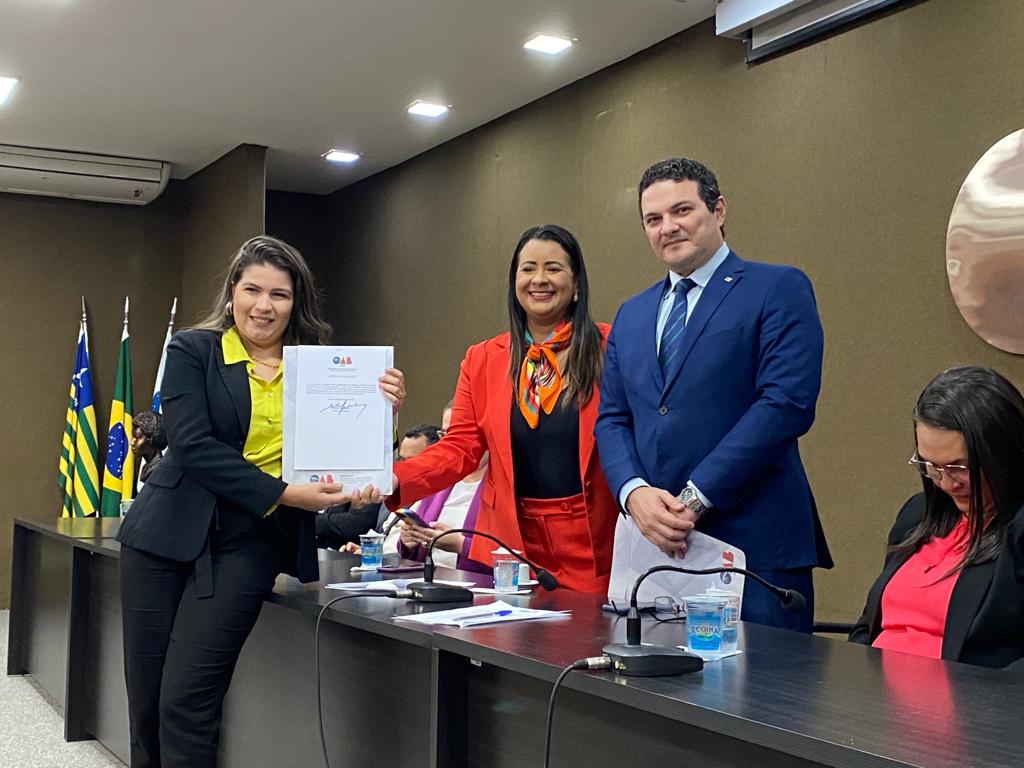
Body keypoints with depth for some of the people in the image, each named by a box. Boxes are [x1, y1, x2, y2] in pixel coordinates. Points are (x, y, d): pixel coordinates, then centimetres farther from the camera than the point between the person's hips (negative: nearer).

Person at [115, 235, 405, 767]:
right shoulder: (192, 350, 1)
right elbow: (192, 444, -12)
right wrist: (283, 494, -20)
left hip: (249, 543, 0)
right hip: (168, 534, 1)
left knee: (187, 701, -7)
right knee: (145, 699, 6)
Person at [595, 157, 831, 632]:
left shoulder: (778, 289, -1)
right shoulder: (630, 316, 19)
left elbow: (788, 402, -12)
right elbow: (611, 420, 14)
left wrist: (695, 498, -14)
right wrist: (635, 493, -7)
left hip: (755, 544, -5)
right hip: (654, 541, 5)